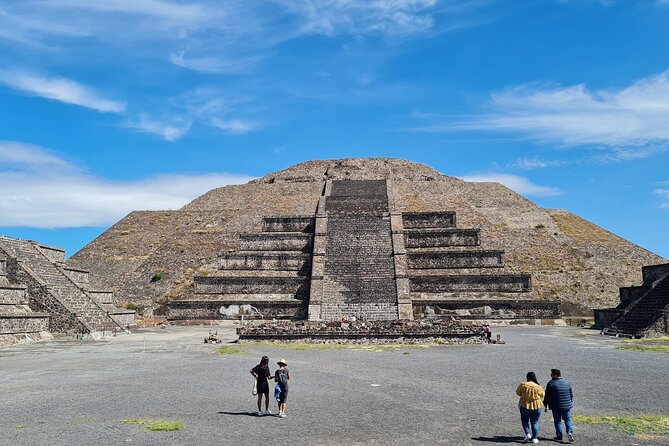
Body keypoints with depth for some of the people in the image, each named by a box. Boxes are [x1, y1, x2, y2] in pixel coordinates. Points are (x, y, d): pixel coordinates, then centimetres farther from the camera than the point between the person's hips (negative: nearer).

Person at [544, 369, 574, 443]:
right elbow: (571, 394, 12)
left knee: (557, 421, 8)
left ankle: (559, 436, 10)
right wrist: (571, 403, 25)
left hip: (556, 407, -3)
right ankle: (570, 433, -6)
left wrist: (546, 405, 2)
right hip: (567, 406, 3)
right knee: (568, 420, 14)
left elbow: (547, 396, -8)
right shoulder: (567, 382, 4)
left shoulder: (551, 383, -11)